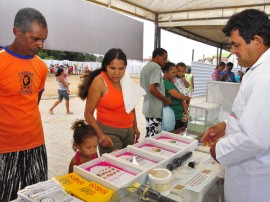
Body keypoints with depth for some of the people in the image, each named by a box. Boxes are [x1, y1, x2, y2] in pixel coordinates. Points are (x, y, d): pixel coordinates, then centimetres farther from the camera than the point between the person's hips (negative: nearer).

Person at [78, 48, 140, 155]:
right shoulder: (99, 82, -14)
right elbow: (88, 113, -12)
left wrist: (135, 127, 18)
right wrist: (100, 135, -20)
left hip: (129, 131, 6)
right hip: (109, 132, -5)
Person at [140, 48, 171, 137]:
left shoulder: (145, 67, 15)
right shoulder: (156, 67, -15)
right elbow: (152, 89, -24)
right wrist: (165, 99, -11)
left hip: (148, 107, 10)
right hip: (155, 109, -10)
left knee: (149, 136, 16)